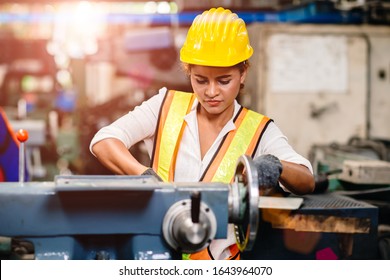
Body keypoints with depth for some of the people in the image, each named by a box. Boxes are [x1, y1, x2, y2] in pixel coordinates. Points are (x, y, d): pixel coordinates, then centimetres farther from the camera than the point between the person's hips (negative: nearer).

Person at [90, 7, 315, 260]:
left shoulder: (259, 131, 2)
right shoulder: (166, 107, 3)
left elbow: (307, 182, -8)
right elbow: (103, 142, -5)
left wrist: (275, 166, -31)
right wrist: (145, 175, -24)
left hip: (220, 259, 0)